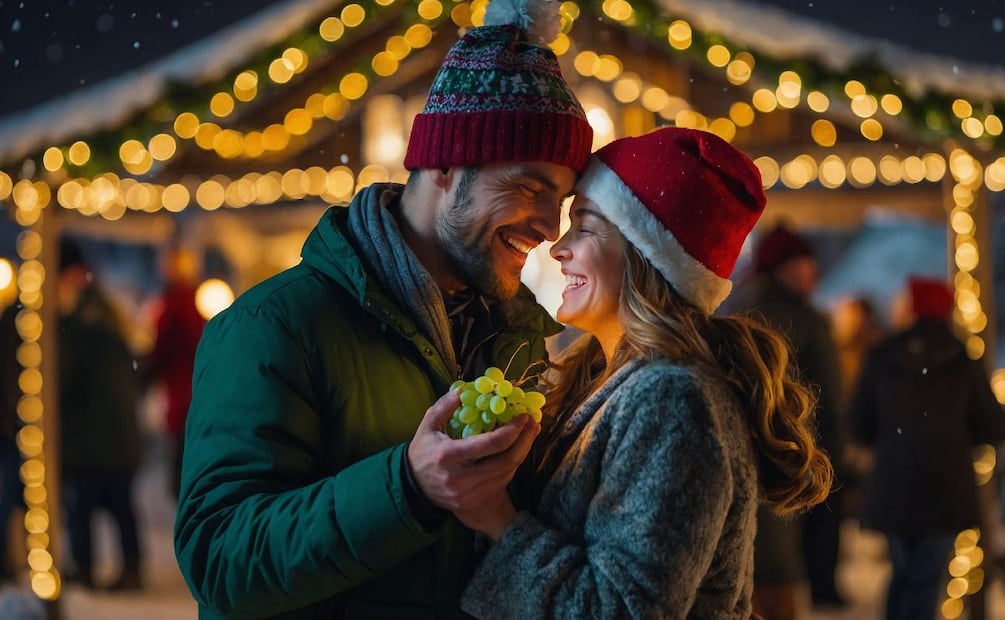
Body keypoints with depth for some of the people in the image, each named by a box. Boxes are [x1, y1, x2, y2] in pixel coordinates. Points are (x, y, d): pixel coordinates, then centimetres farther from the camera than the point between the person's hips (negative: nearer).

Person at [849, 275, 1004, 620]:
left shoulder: (881, 358, -1)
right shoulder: (964, 361, -5)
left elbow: (860, 426, 0)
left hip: (892, 487, 2)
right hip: (945, 488, -2)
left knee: (902, 572, 19)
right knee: (927, 578, 0)